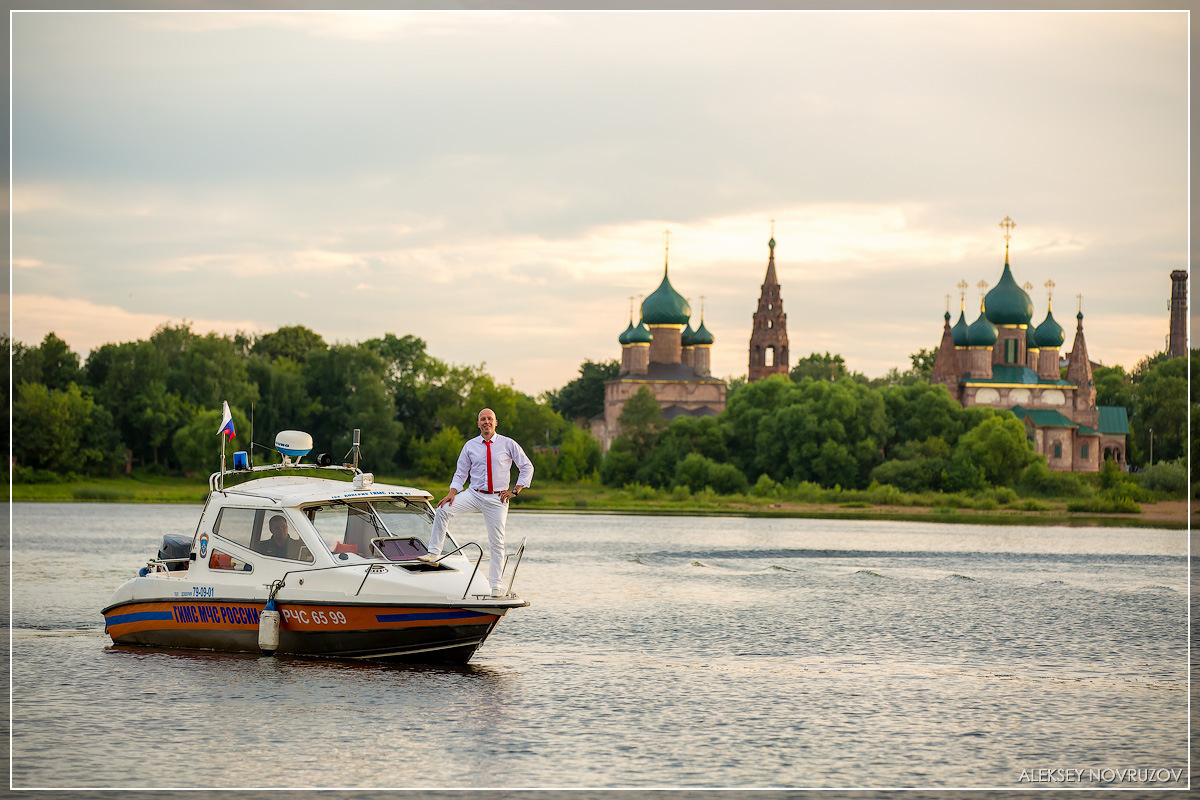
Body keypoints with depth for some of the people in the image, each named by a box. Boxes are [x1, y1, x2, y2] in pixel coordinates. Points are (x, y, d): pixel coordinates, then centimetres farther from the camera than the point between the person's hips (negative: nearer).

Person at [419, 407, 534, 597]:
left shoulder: (508, 444, 0)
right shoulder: (470, 446, 5)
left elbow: (527, 467, 6)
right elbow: (461, 473, 9)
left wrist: (515, 490, -2)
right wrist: (452, 493, -7)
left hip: (498, 498, -2)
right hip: (474, 494, 2)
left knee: (497, 542, -1)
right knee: (443, 510, -21)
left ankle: (495, 585, 6)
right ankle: (434, 552, -14)